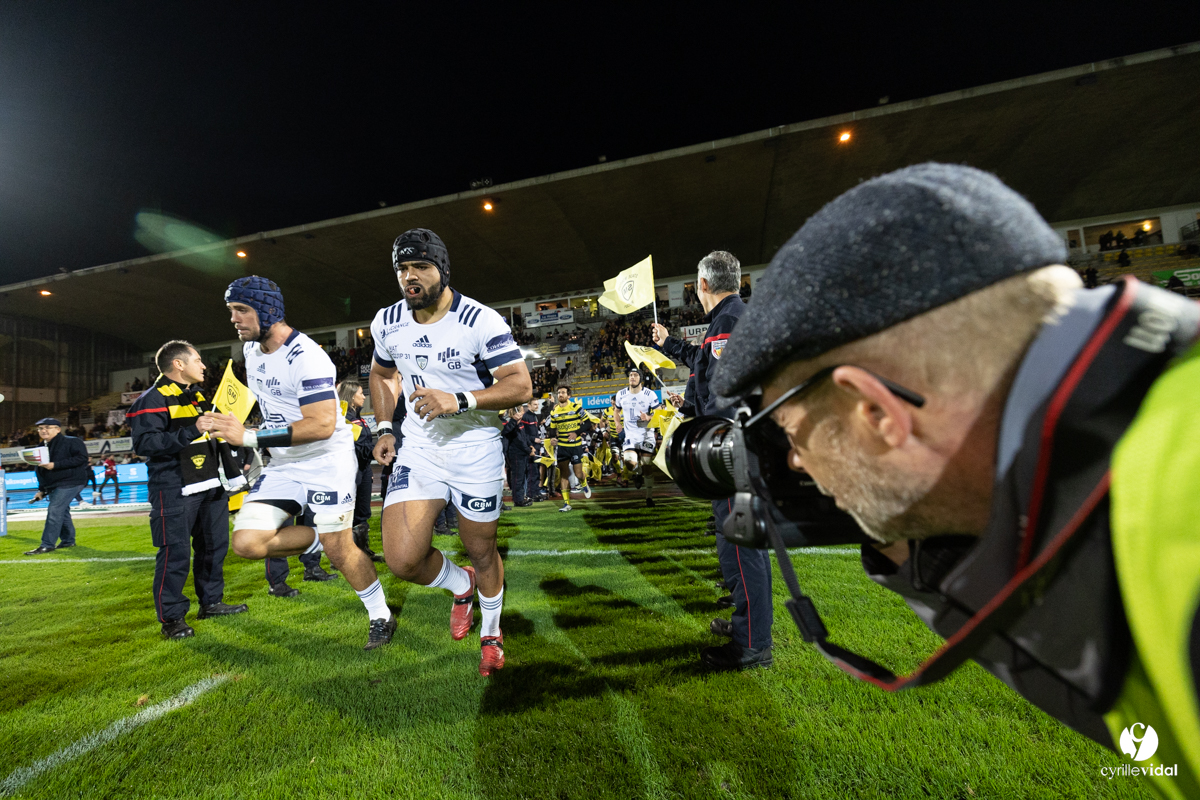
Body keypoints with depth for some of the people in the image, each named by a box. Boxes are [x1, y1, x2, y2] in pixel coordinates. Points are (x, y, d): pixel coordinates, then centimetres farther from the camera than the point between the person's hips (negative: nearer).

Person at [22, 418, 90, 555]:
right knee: (62, 512, 13)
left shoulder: (71, 442, -9)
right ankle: (68, 541, 23)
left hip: (70, 482, -9)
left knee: (54, 511, -12)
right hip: (53, 486, 9)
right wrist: (41, 490, 17)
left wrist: (55, 465, -23)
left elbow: (82, 458, -22)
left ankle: (47, 545, -8)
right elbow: (41, 471, 22)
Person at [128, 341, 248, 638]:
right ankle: (172, 617, 10)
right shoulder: (153, 399, -10)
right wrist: (192, 430, -29)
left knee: (214, 544, 14)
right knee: (176, 552, -4)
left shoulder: (197, 396, 19)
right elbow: (144, 443, -22)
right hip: (174, 489, -9)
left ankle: (211, 601, 28)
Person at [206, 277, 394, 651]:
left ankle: (381, 617, 22)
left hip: (326, 461, -8)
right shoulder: (251, 349, 7)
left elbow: (323, 425, -30)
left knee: (340, 551, 0)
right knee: (247, 543, -7)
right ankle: (321, 540, 18)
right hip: (283, 465, 8)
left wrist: (249, 437, -29)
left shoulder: (306, 357, -22)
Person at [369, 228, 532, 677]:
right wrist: (384, 429, 9)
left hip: (476, 449, -4)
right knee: (402, 559, -9)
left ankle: (491, 632, 42)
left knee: (482, 552, 11)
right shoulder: (387, 323, 1)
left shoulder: (480, 322, -16)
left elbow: (521, 386, -19)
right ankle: (460, 585, 27)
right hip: (420, 448, 4)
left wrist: (459, 401, -31)